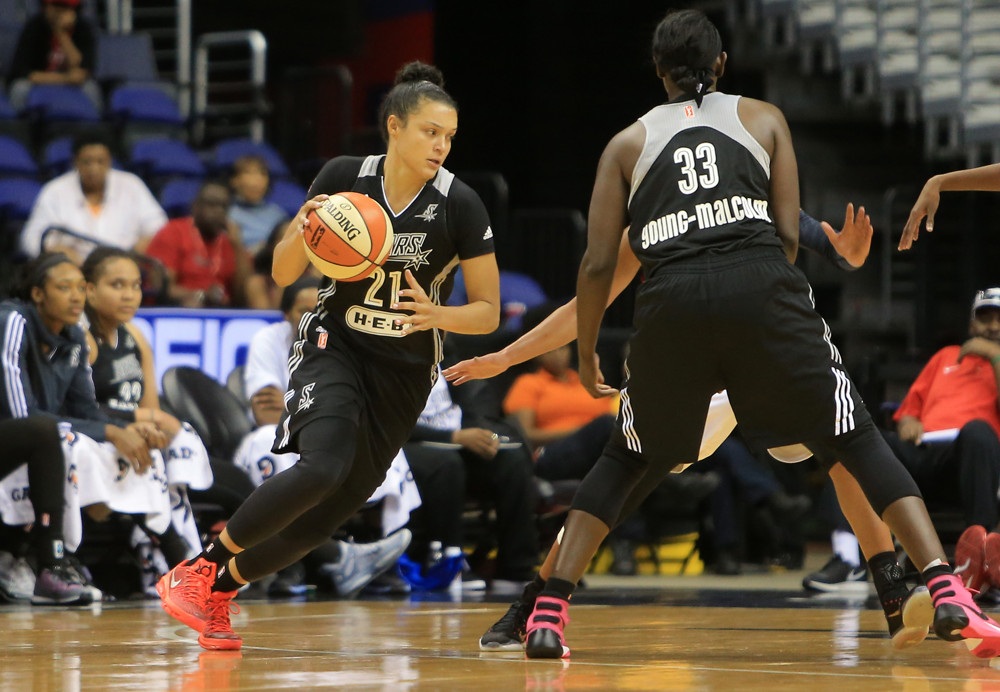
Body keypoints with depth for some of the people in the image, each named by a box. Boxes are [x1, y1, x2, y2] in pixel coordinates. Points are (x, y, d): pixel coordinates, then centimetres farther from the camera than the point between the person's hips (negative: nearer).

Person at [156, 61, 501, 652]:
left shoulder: (460, 205, -12)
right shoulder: (344, 177, -10)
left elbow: (488, 313, -7)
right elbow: (283, 274, -1)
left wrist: (438, 315, -27)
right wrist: (303, 233, -23)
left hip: (405, 373, 2)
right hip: (335, 345, -2)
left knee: (326, 516, 1)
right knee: (322, 467, -29)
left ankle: (220, 590, 24)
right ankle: (196, 570, -16)